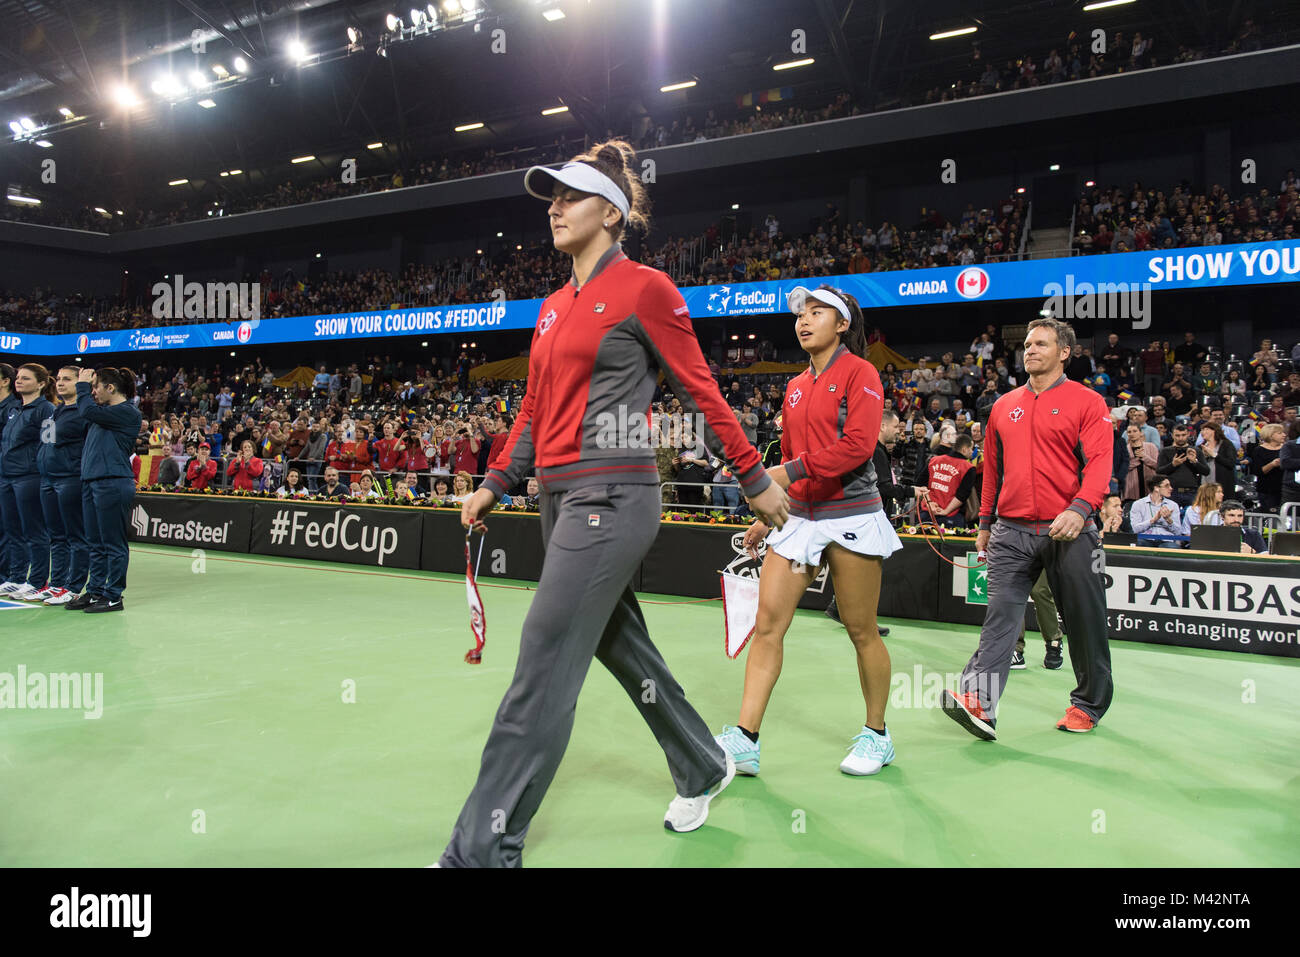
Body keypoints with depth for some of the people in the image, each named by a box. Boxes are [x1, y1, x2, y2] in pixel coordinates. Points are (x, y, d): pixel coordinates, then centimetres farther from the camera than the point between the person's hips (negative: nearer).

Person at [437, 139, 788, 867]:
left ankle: (485, 849, 2)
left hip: (612, 496, -9)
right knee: (624, 648, 18)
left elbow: (701, 391, -4)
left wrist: (756, 480, 0)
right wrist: (495, 483, 15)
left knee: (543, 675, -7)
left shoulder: (644, 288, -5)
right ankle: (705, 768, 39)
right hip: (562, 497, 9)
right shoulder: (554, 307, 16)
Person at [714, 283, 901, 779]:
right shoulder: (795, 387, 17)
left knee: (861, 631, 4)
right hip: (799, 516, 6)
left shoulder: (859, 373, -4)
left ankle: (876, 735, 23)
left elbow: (858, 444, -18)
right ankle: (744, 739, -2)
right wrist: (768, 514, 19)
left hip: (851, 516, -6)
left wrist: (791, 471, -24)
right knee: (767, 622, -4)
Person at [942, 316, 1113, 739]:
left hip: (1068, 530, -3)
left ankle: (1089, 703, 25)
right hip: (1012, 530, 3)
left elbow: (1100, 463, -10)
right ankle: (978, 702, -17)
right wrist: (985, 523, 20)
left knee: (1084, 620, 7)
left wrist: (1080, 507, -26)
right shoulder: (1004, 406, 14)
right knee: (1000, 613, -9)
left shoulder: (1087, 402, 1)